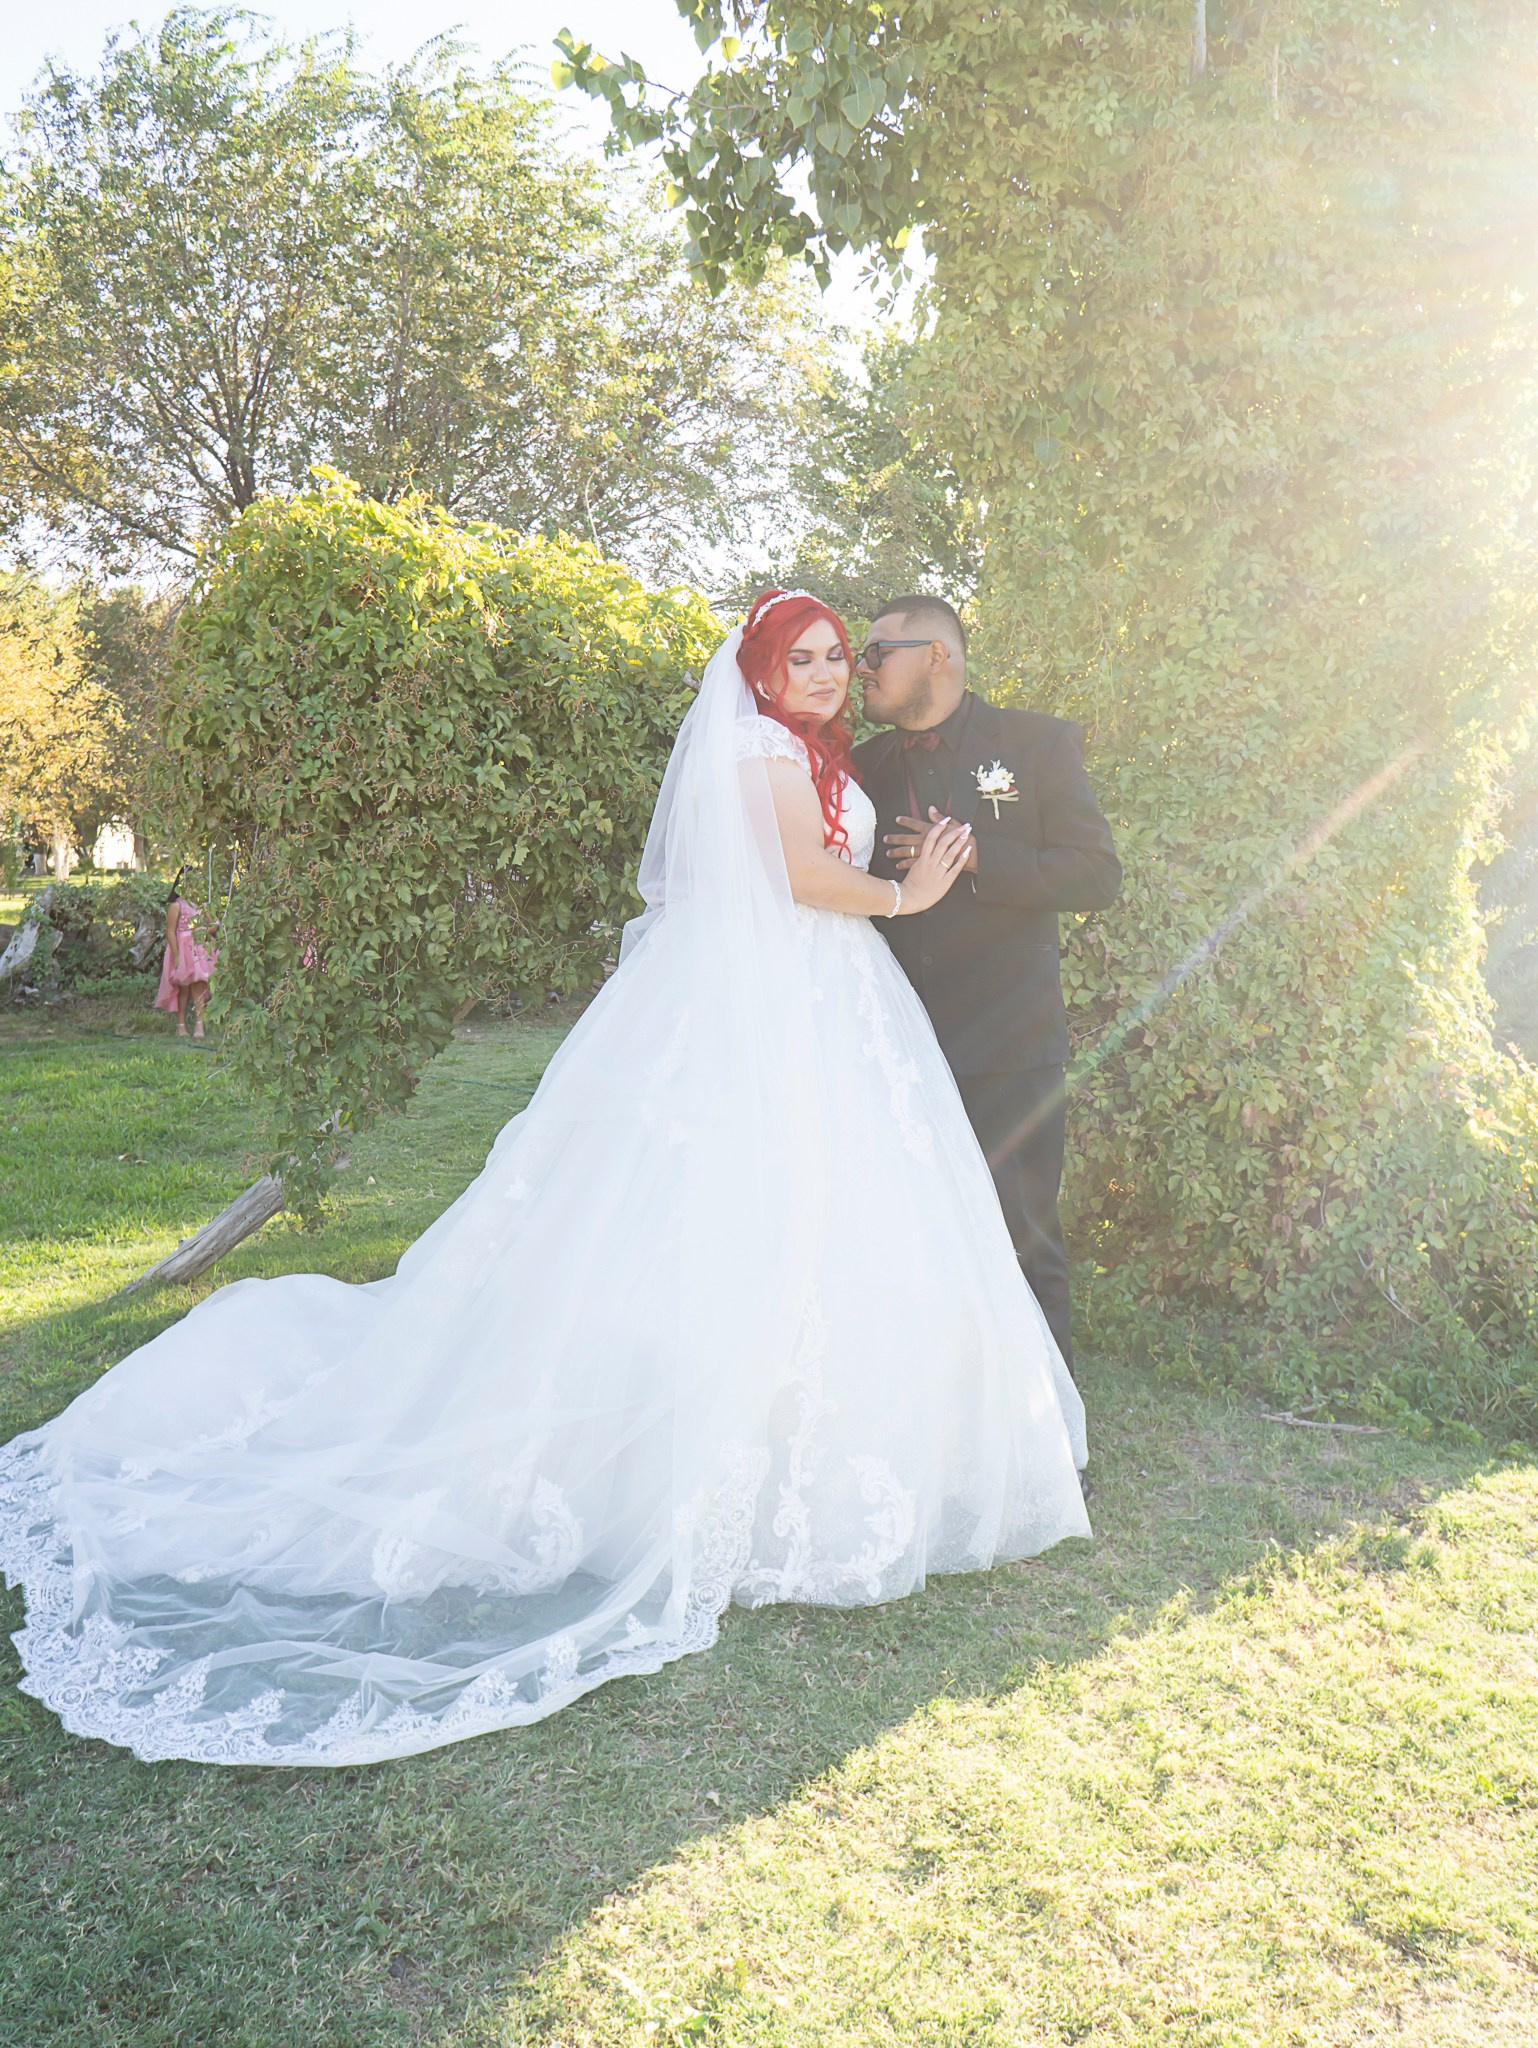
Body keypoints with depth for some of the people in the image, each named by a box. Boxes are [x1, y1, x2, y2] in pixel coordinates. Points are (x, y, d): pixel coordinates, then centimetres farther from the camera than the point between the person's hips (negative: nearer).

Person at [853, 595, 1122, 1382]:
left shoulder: (1038, 743, 3)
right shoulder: (866, 765, 15)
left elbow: (1097, 874, -7)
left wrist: (972, 859, -14)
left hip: (1007, 1050, -4)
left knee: (1021, 1242, 1)